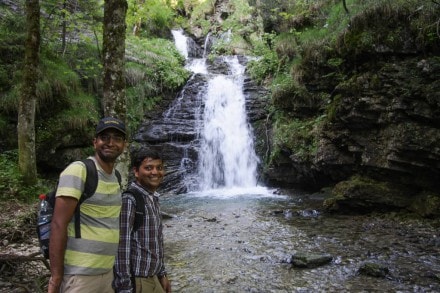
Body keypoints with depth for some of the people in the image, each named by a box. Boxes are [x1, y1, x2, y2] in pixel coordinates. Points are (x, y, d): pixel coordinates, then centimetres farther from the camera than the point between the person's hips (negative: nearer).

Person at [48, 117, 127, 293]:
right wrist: (56, 277, -17)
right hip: (79, 276, -7)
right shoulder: (78, 171, -14)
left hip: (107, 273, 7)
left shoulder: (116, 178, 9)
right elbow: (58, 225, -16)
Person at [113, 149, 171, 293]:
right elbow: (122, 247, -20)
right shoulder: (129, 200, -18)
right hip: (136, 281, -8)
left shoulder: (154, 199, 8)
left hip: (152, 278, 8)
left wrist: (162, 274, 15)